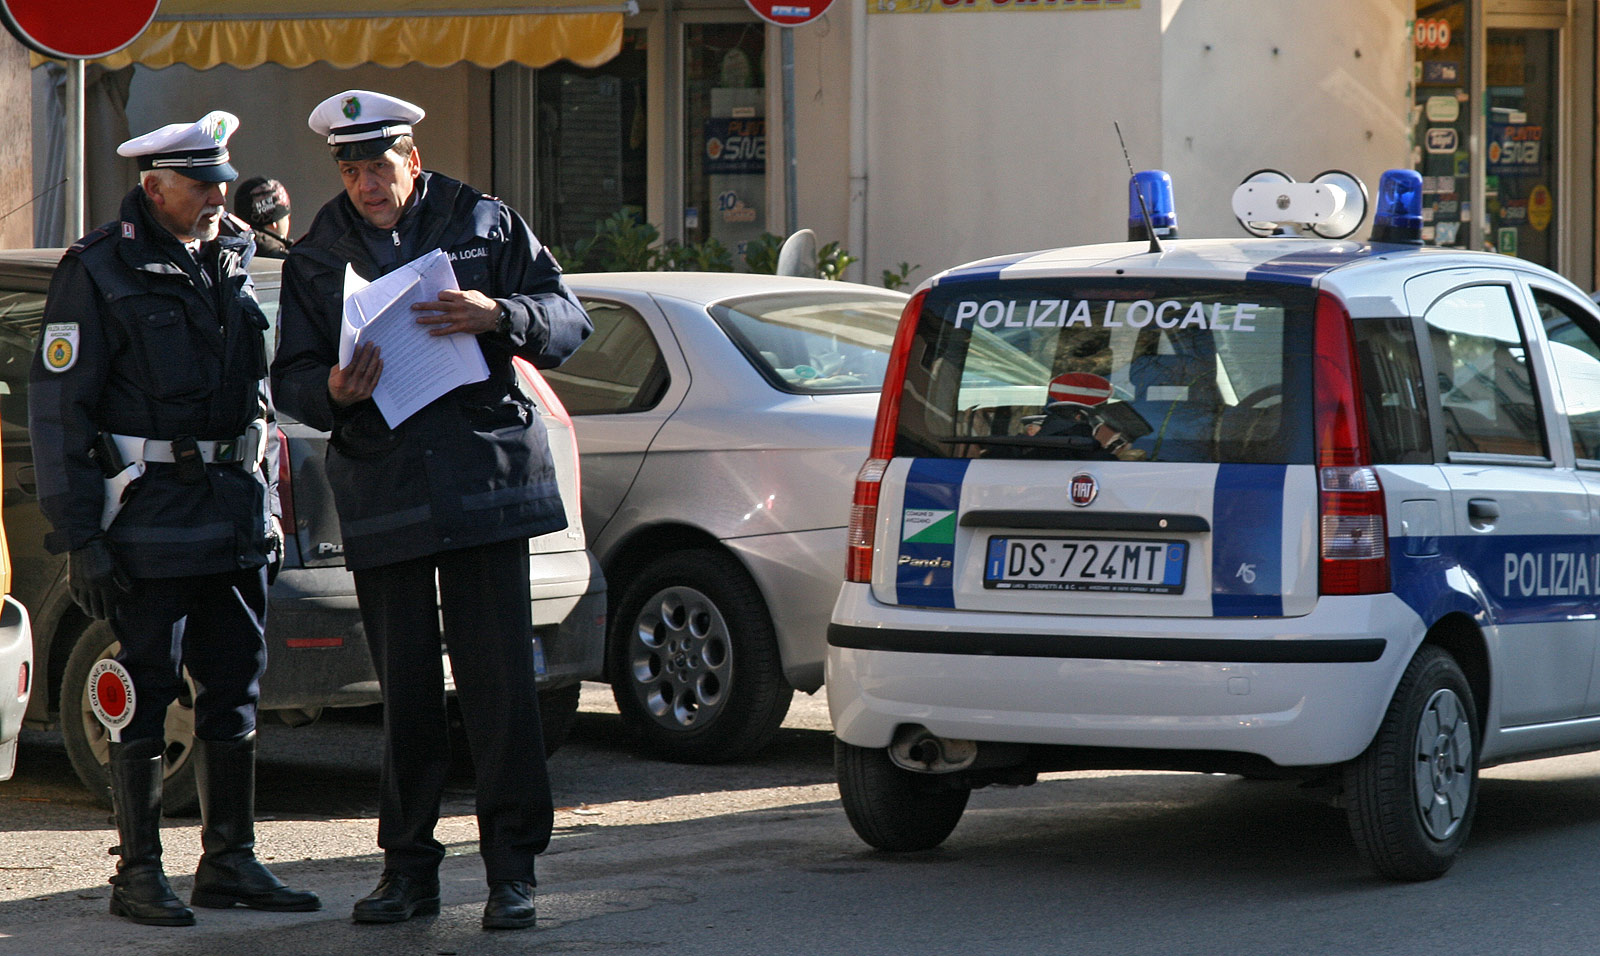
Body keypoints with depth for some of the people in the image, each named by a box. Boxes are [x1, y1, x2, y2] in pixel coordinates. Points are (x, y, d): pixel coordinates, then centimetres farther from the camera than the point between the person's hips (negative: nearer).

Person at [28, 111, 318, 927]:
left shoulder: (229, 265, 14)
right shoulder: (97, 275, -8)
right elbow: (57, 410, -10)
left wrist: (264, 504, 18)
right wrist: (80, 539, -14)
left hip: (235, 520, 7)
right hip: (150, 526, -7)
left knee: (235, 692, 9)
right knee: (144, 698, -2)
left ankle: (230, 861, 17)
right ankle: (138, 874, 5)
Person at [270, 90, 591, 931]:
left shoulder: (484, 226, 7)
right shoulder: (315, 258, 12)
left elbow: (568, 321, 4)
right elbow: (290, 380, 9)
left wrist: (498, 316, -17)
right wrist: (333, 390, -14)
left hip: (484, 476, -2)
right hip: (380, 495, 2)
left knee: (499, 679, -5)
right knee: (404, 688, 4)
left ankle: (512, 870, -1)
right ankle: (409, 867, 14)